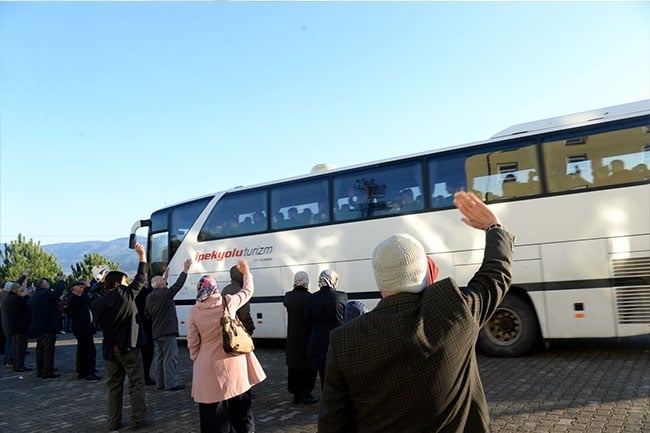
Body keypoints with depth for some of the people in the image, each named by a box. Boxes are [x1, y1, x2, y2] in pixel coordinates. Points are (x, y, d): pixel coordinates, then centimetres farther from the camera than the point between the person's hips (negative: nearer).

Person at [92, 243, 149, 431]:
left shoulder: (97, 302, 4)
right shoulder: (124, 294, -11)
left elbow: (99, 324, 12)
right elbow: (141, 279, -4)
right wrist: (142, 256, 3)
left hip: (108, 348, 5)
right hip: (128, 347, -5)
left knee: (114, 386, 14)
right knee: (136, 384, 4)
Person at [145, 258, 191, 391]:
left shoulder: (149, 297, 11)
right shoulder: (165, 293, -12)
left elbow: (146, 314, 20)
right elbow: (178, 284, -15)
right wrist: (185, 269, -10)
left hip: (155, 333, 8)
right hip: (167, 332, -8)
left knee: (159, 358, 13)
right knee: (170, 357, -7)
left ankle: (161, 383, 18)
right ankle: (171, 383, -8)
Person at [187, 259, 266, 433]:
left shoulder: (194, 311, -6)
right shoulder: (228, 302, -8)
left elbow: (192, 342, -1)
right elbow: (247, 291, 10)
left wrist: (196, 360, 13)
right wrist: (246, 272, 24)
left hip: (208, 366, 0)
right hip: (233, 362, 0)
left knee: (212, 410, 11)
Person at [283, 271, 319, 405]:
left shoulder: (288, 297, -1)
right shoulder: (308, 297, -18)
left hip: (292, 337, 6)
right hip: (307, 337, -6)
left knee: (294, 365, 14)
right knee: (308, 366, 6)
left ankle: (296, 394, 21)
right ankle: (307, 394, 10)